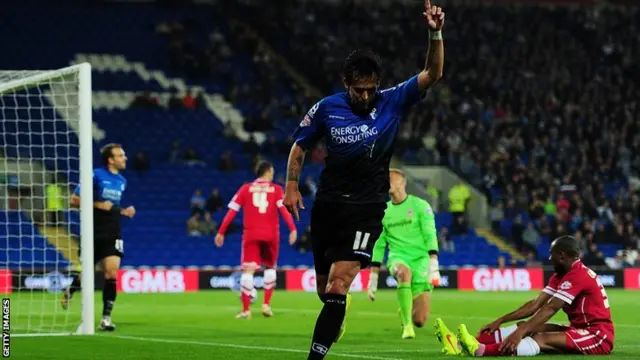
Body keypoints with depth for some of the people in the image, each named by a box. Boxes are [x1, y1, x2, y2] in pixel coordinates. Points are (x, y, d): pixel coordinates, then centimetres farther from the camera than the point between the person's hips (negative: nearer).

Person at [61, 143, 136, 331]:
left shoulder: (121, 181, 11)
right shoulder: (95, 175, -8)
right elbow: (74, 200, -8)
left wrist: (124, 211, 7)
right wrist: (98, 205, -17)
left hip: (113, 235, 4)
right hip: (94, 233, -4)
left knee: (112, 273, -12)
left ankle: (106, 318, -8)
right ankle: (70, 291, 44)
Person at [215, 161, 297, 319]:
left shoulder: (245, 189, 7)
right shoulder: (276, 189, 4)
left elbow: (232, 211, 3)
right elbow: (284, 209, -10)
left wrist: (221, 232, 6)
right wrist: (293, 229, -17)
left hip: (251, 234, 0)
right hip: (270, 234, 0)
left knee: (248, 270, -3)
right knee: (270, 267, 19)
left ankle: (246, 310, -12)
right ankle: (266, 304, 11)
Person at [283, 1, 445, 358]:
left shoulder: (392, 102, -4)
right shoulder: (326, 108, -2)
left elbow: (433, 74, -12)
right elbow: (300, 147, 12)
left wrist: (436, 34, -26)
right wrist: (292, 186, 3)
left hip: (367, 209, -2)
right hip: (329, 205, 2)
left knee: (338, 285, -17)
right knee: (325, 287, 10)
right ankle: (336, 320, 45)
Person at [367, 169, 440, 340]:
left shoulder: (420, 205, 0)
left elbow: (430, 235, -8)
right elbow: (378, 245, 15)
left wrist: (433, 265, -21)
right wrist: (373, 277, 10)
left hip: (420, 259, -2)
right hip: (398, 257, 2)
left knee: (420, 320, -9)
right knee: (404, 273, -39)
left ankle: (408, 316, 31)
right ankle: (407, 326, -31)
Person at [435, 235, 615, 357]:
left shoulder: (578, 276, -17)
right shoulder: (560, 276, 14)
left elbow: (550, 309, -26)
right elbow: (535, 305, 10)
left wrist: (520, 332, -33)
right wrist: (499, 322, 3)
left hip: (598, 336, -9)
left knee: (543, 339, -29)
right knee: (529, 328, -4)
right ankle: (466, 343, -18)